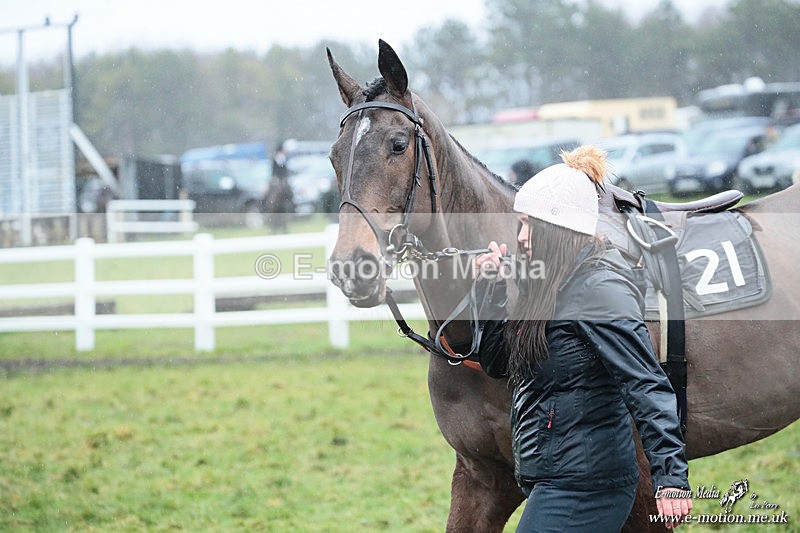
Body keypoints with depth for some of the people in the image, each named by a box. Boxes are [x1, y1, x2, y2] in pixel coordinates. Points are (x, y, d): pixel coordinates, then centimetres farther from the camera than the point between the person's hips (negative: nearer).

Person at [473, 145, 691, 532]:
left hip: (581, 489, -10)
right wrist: (491, 289, 7)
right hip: (550, 481, 10)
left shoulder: (599, 290, -17)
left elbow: (647, 388, -24)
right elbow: (499, 364, 20)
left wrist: (671, 478, -32)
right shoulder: (551, 285, 12)